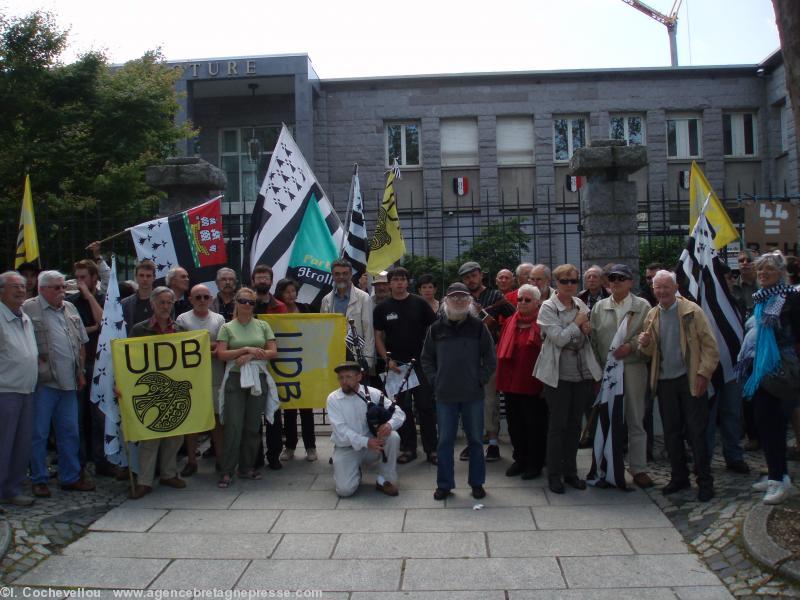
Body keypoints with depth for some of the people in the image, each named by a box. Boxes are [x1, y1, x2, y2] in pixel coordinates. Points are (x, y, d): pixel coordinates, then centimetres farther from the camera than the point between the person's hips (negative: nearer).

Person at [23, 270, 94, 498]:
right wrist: (37, 363, -13)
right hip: (43, 383, -6)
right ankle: (39, 480, 15)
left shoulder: (70, 309, 14)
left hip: (68, 383, 6)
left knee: (70, 433, 11)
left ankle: (71, 477, 21)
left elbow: (81, 343, 17)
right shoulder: (28, 309, -5)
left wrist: (81, 372, 12)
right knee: (39, 434, 3)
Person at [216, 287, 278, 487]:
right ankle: (227, 471, 1)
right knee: (233, 425, -6)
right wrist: (246, 349, -13)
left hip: (259, 378, 2)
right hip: (235, 379, -2)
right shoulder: (227, 327, 6)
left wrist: (250, 356, -11)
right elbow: (221, 354, -4)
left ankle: (247, 467, 18)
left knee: (253, 426, 6)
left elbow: (273, 352, 2)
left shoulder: (263, 325, 10)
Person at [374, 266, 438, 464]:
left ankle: (431, 448, 8)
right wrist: (387, 360, -5)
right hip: (396, 365, 1)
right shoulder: (382, 308, 5)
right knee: (403, 407, 7)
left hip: (421, 363, -1)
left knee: (426, 406, 0)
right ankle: (408, 448, 17)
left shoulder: (419, 303, 2)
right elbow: (378, 337, 7)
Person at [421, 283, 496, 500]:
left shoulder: (478, 327, 0)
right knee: (445, 440, 7)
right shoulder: (436, 328, 3)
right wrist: (435, 381, 1)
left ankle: (477, 483, 23)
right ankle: (444, 484, 18)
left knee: (475, 439, 10)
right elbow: (426, 359, 10)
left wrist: (481, 381, -4)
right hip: (445, 395, 1)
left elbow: (490, 358, 3)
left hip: (473, 395, 0)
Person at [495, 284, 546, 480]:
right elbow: (502, 351, 11)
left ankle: (535, 463, 20)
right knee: (514, 424, 13)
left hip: (533, 384, -5)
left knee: (535, 425, 7)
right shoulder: (510, 322, 10)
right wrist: (502, 379, 7)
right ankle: (519, 459, 28)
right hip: (512, 383, 6)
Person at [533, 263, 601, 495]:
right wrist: (577, 324, -7)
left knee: (575, 424, 12)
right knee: (557, 425, 2)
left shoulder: (581, 305, 9)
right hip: (559, 375, -5)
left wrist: (587, 328, -4)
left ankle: (570, 471, 24)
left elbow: (591, 336, 18)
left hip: (583, 373, 5)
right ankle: (554, 474, 13)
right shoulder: (548, 307, -8)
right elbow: (558, 338, -18)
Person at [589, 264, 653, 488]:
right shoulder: (599, 307, 10)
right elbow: (593, 339, 7)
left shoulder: (642, 306, 4)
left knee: (636, 420, 3)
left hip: (634, 368, -2)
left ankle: (639, 469, 11)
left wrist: (631, 346, -15)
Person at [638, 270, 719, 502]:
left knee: (696, 432, 1)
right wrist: (645, 344, -9)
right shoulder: (652, 315, 8)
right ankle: (679, 477, 23)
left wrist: (704, 373, -15)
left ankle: (705, 481, 11)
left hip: (690, 380, -4)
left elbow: (710, 345, -8)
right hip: (664, 381, 5)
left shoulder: (692, 311, -6)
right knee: (671, 433, 11)